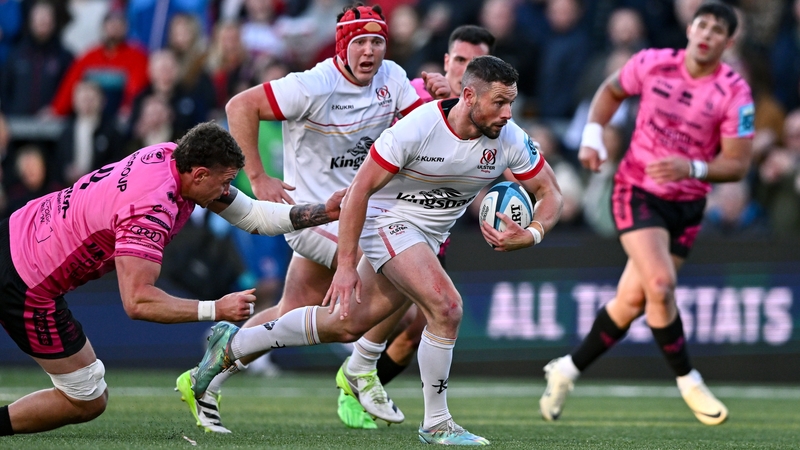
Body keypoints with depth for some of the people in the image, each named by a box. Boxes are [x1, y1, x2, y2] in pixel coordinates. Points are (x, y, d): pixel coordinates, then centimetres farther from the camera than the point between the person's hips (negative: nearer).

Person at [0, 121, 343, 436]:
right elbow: (137, 302, -34)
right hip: (28, 285, -9)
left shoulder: (169, 155, -5)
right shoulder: (150, 208, -30)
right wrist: (216, 310, -33)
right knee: (88, 401, 3)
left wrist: (324, 212, -1)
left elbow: (251, 216, 4)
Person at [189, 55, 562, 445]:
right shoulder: (416, 128, -28)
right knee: (446, 308, -25)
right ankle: (436, 424, -9)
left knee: (349, 324, 11)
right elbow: (360, 189, -21)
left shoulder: (510, 141, -15)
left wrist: (530, 235, -26)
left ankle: (232, 344, 28)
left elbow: (550, 193, -4)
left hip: (432, 233, 6)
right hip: (387, 219, -6)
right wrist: (346, 264, -23)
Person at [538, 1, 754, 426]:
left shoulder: (734, 92, -12)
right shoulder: (652, 64, -9)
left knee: (632, 301, 4)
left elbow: (737, 164, -12)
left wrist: (691, 167, -28)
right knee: (660, 284, -23)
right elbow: (611, 89, 13)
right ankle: (688, 381, -4)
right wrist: (593, 133, -1)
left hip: (687, 206, 2)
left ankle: (568, 369, 25)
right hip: (637, 191, -2)